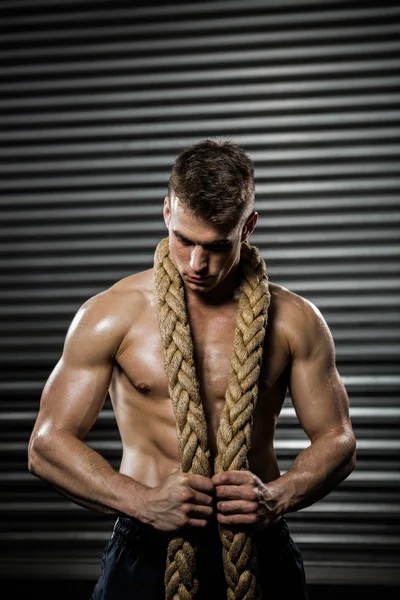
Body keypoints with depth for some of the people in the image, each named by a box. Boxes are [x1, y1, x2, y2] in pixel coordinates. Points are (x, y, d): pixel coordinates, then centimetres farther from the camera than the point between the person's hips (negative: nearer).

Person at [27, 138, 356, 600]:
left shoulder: (294, 320, -1)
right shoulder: (110, 315, -5)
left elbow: (338, 440, 5)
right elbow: (47, 443, -5)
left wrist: (277, 497, -14)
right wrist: (144, 501, -18)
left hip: (259, 553, 1)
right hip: (146, 552, -1)